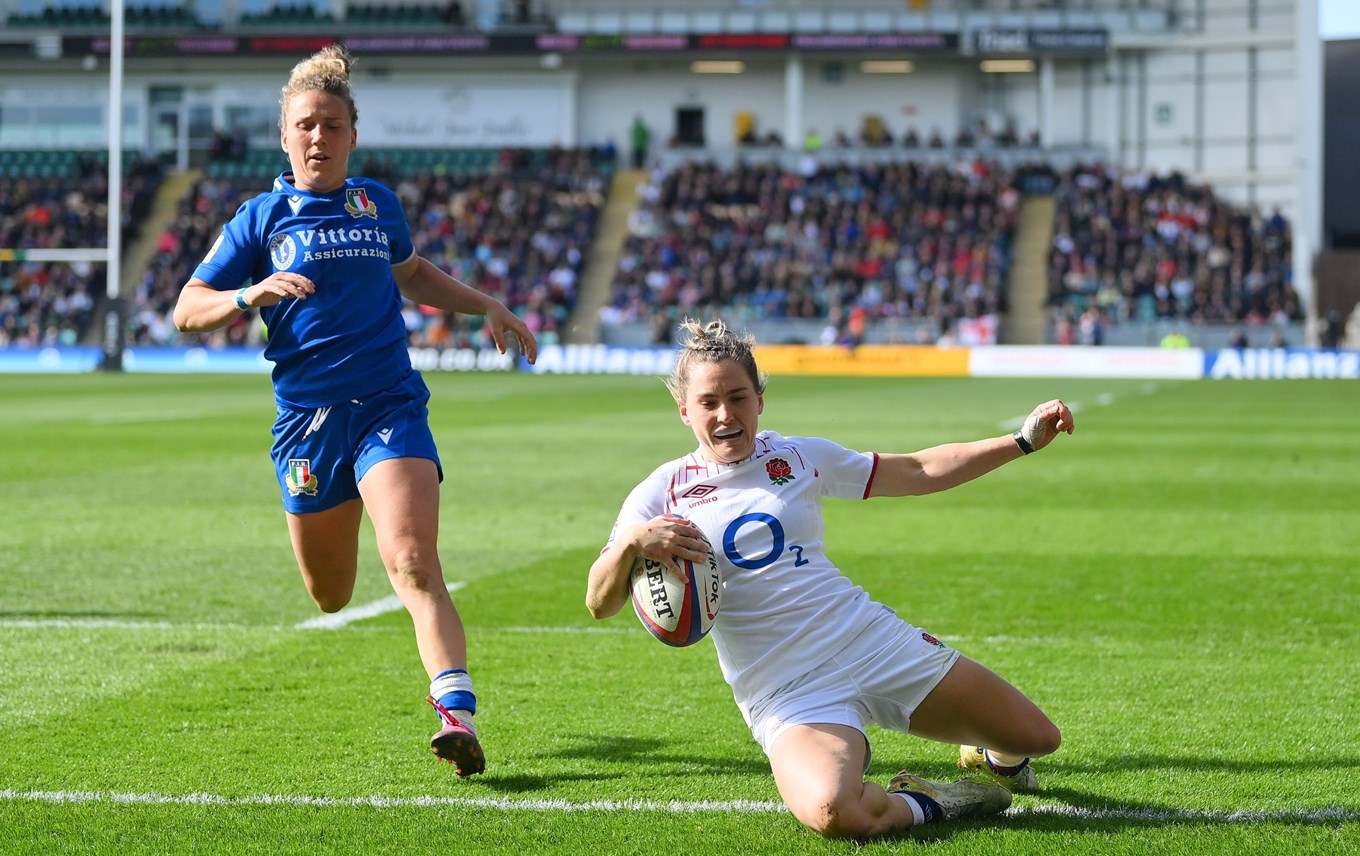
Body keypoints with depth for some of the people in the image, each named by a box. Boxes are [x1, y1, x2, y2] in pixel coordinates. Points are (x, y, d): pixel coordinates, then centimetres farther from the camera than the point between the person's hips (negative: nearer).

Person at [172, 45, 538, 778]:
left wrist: (487, 307, 25)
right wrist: (252, 294, -18)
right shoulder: (261, 218, 3)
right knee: (330, 596, 12)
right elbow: (187, 311, 1)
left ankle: (457, 713, -35)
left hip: (389, 408, 0)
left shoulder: (378, 205, 11)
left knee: (412, 564, -22)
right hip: (307, 418, 0)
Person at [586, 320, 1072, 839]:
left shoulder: (800, 458, 7)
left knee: (1038, 738, 5)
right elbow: (599, 604, -7)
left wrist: (1023, 440, 11)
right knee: (834, 815, -37)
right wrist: (631, 544, -28)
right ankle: (923, 805, -5)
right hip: (786, 694, -3)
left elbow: (918, 472, 17)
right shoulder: (661, 494, 0)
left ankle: (993, 759, 42)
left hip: (874, 641, 4)